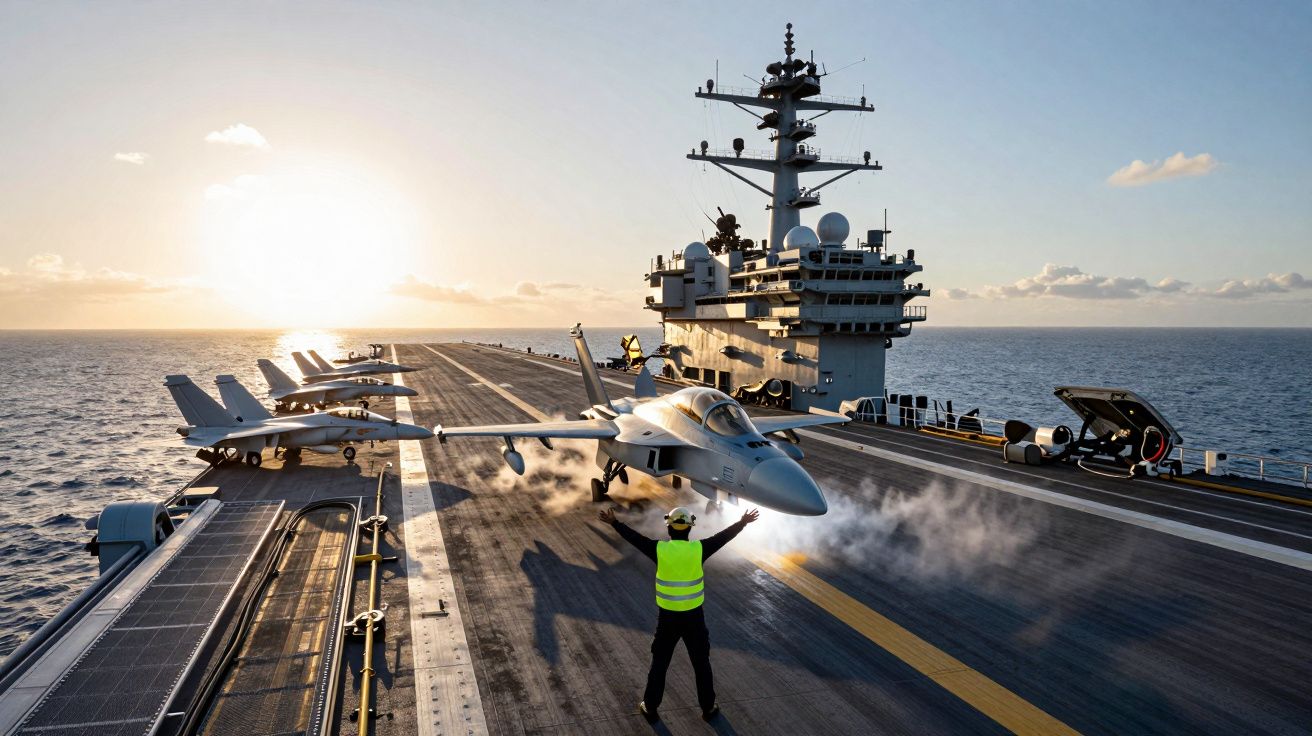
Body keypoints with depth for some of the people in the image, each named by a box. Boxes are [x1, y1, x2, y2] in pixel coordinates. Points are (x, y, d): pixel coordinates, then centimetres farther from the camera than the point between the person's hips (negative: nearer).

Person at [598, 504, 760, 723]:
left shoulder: (659, 549, -13)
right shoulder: (698, 549, -13)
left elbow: (633, 537, 0)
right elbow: (723, 536, 0)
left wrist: (614, 522, 14)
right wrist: (743, 523, 14)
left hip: (667, 617, 0)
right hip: (694, 617, 0)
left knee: (659, 664, 17)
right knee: (702, 664, 17)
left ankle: (650, 707, 28)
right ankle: (708, 707, 29)